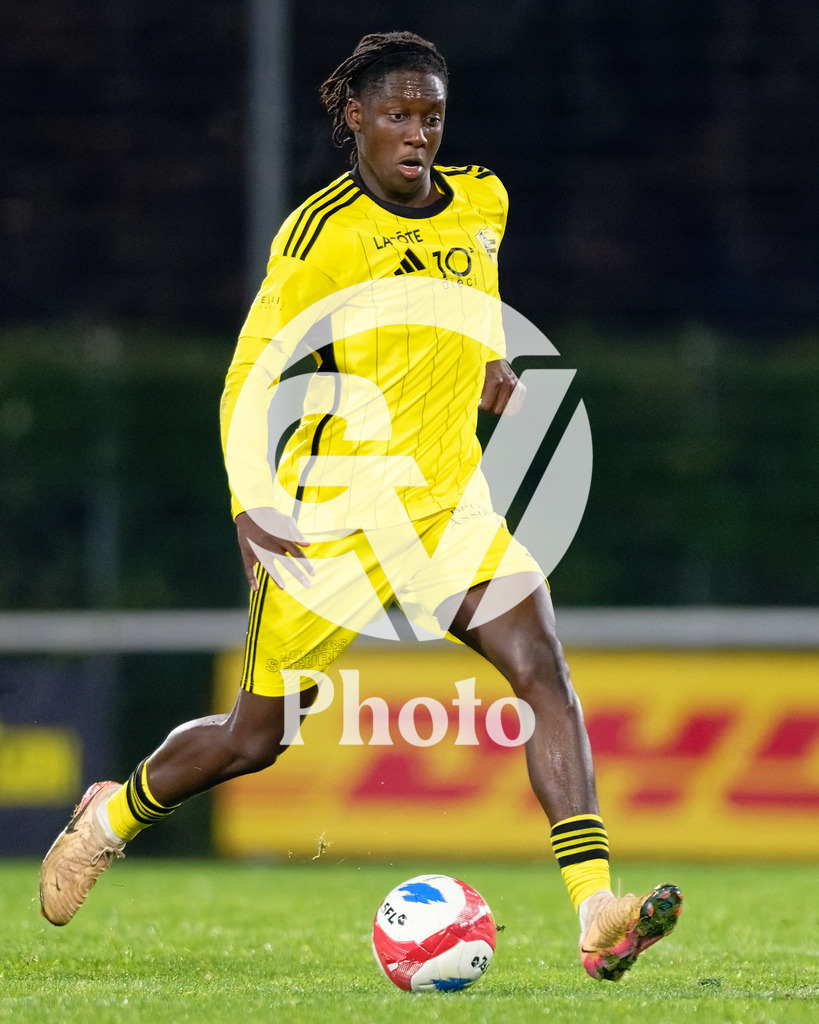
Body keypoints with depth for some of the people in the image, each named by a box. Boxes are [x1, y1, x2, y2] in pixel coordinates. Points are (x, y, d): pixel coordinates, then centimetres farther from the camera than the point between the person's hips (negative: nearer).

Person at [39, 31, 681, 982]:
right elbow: (250, 370, -7)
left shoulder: (480, 207, 6)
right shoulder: (321, 228, -11)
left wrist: (489, 369, 6)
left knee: (542, 666, -19)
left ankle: (598, 915, -27)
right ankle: (113, 815, 38)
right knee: (254, 739, 6)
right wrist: (252, 505, -18)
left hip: (450, 502, 4)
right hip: (334, 515, -4)